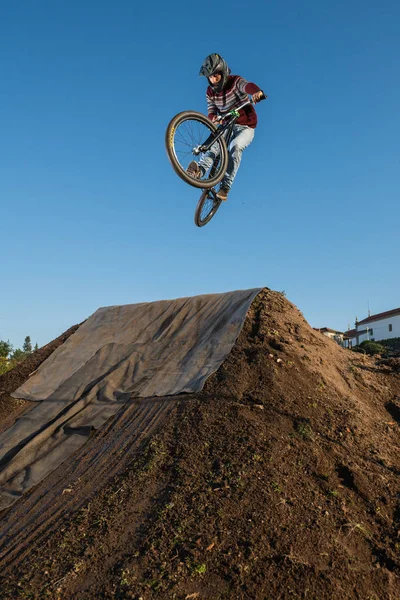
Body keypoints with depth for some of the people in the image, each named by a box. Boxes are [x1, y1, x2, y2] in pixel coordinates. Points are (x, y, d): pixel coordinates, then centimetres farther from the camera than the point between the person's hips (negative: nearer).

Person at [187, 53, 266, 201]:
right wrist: (214, 119, -30)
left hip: (245, 127, -4)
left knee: (235, 146, -34)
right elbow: (211, 113, -4)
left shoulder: (235, 82, -15)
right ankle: (200, 170, -51)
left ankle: (225, 187, -40)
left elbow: (248, 86, -36)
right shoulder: (210, 92, 1)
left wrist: (258, 92, -61)